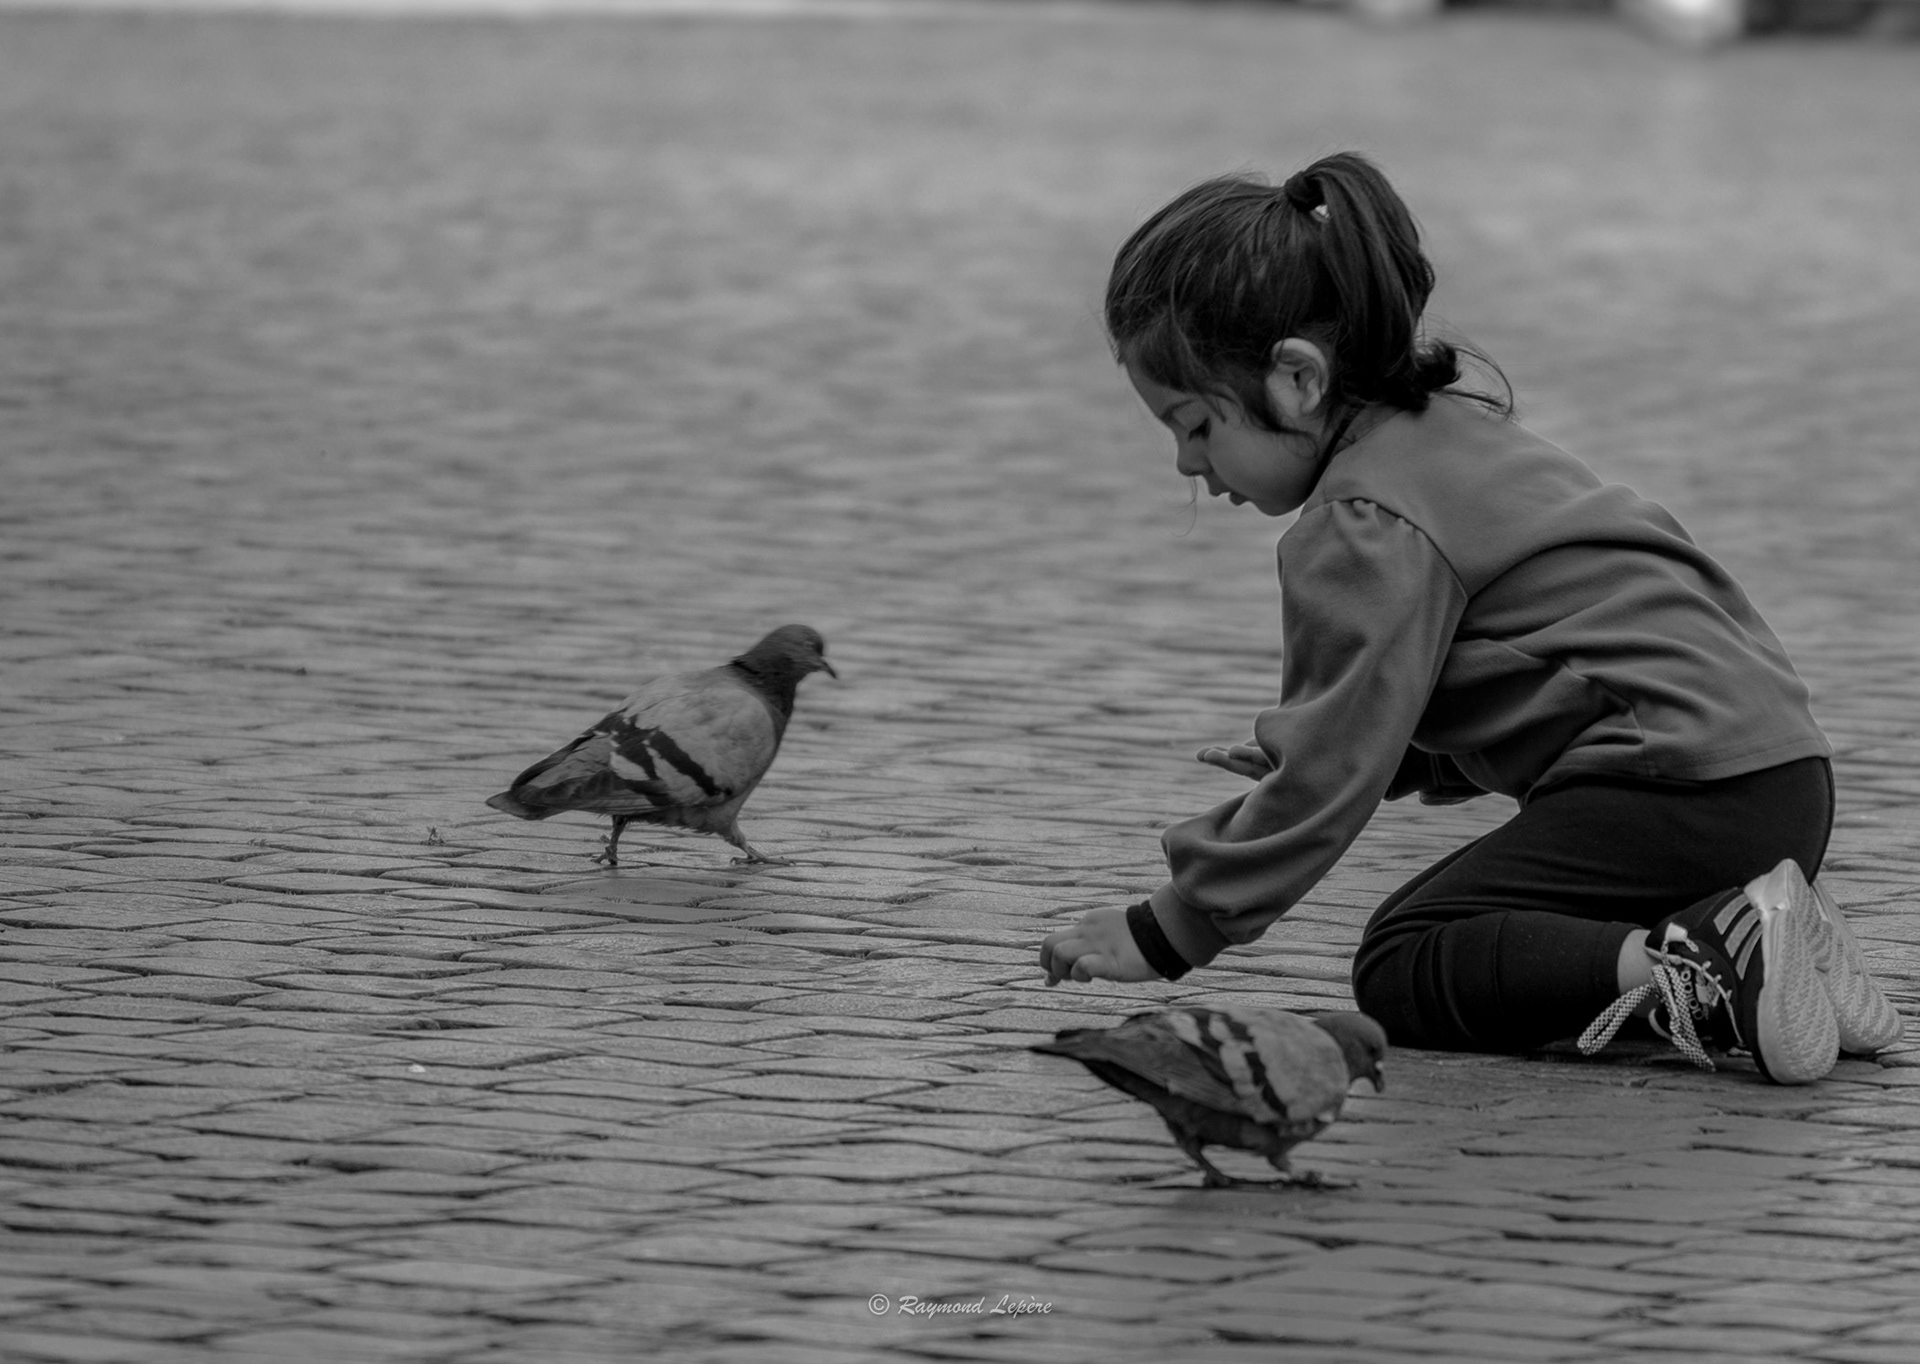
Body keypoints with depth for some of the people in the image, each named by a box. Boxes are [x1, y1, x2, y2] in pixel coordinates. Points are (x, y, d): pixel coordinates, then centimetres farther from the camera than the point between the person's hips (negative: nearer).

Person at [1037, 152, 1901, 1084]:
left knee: (1401, 969, -6)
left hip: (1680, 786, -10)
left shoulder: (1364, 530, -12)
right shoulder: (1448, 423, 19)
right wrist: (1300, 753, 18)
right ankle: (1744, 930, 4)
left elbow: (1332, 776, -12)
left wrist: (1166, 935, -5)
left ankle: (1702, 976, -22)